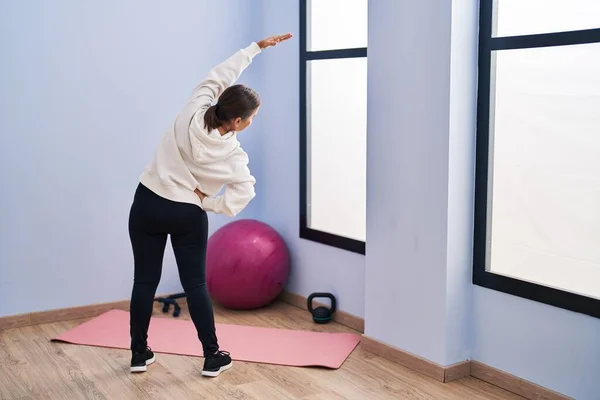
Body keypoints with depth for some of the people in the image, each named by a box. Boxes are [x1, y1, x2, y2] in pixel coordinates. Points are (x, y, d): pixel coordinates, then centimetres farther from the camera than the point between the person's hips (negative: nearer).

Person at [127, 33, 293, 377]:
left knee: (145, 280, 10)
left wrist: (258, 46, 7)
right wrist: (208, 203, -11)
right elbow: (244, 192, -24)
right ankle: (213, 357, 16)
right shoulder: (232, 155, -16)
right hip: (187, 216, -3)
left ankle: (140, 354, 21)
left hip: (147, 204, 3)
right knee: (195, 284, 8)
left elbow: (221, 74, 0)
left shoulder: (194, 111, -11)